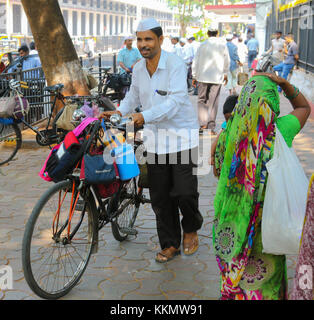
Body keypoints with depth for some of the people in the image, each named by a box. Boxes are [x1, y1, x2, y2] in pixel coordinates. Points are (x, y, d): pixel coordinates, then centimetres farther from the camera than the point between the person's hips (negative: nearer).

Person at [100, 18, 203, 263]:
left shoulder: (175, 64, -13)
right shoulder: (138, 69, 8)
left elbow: (176, 100, -23)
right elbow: (134, 96, 23)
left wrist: (145, 116, -31)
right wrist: (118, 111, 4)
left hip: (182, 134, -5)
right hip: (155, 136, 5)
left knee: (184, 191, -9)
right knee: (159, 196, 5)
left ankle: (191, 229, 22)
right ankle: (170, 244, 20)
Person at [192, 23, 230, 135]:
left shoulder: (203, 45, -4)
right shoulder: (223, 45, 0)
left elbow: (196, 62, 0)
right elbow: (227, 62, 11)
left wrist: (194, 77, 9)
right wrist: (225, 74, 26)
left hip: (203, 77, -1)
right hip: (217, 78, 1)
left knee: (201, 100, 11)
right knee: (213, 102, 5)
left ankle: (203, 123, -4)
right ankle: (211, 127, 5)